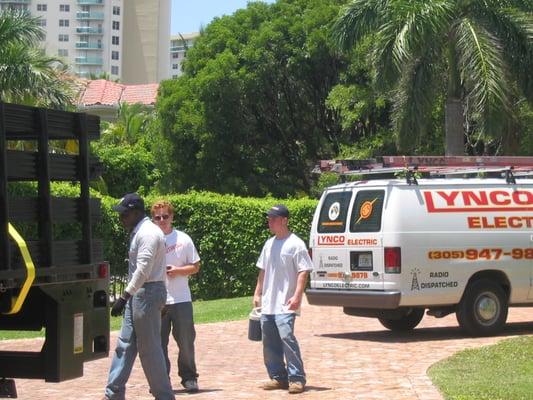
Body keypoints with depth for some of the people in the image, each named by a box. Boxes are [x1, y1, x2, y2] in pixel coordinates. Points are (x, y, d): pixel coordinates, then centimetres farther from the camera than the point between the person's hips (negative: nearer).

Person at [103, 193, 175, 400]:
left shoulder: (148, 233, -15)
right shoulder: (138, 233, 16)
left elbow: (143, 271, -23)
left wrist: (124, 297, -25)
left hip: (148, 293, -10)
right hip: (137, 295, 10)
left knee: (149, 348, -4)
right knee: (125, 344, 10)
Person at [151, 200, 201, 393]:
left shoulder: (183, 239, 4)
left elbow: (195, 267, 6)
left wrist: (177, 270, -10)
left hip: (181, 299, 0)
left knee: (186, 341, 3)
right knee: (158, 342, 4)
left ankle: (189, 377, 14)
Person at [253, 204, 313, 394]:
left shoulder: (295, 244, -8)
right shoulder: (269, 244, 16)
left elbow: (304, 271, -12)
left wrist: (297, 296, -21)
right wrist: (257, 293, 19)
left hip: (285, 305, -8)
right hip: (267, 304, 8)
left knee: (286, 337, -17)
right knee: (270, 342, 8)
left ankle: (297, 378, -13)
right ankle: (278, 377, 17)